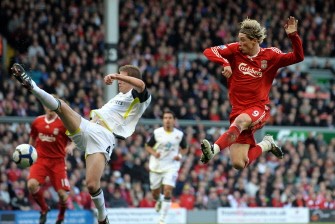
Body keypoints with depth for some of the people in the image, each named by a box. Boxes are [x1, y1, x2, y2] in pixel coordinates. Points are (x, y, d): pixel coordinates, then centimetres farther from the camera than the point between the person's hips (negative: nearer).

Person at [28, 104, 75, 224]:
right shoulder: (37, 122, 6)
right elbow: (32, 139, 22)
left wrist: (71, 147, -20)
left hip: (58, 161, -2)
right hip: (41, 159, 2)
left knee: (62, 193, -8)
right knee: (32, 185, -22)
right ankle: (44, 209, 5)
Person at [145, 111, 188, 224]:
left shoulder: (179, 134, -3)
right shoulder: (157, 132, -6)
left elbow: (184, 148, 12)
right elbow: (148, 146, 4)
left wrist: (180, 155, -9)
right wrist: (154, 153, -16)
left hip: (171, 167, -1)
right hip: (156, 166, 1)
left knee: (167, 191, -17)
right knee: (155, 193, 12)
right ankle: (159, 201, 51)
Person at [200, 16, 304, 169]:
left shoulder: (270, 55, 2)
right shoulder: (235, 50, 4)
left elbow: (297, 57, -3)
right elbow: (209, 52, -3)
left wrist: (293, 36, -18)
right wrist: (225, 63, -20)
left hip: (259, 109, -3)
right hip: (238, 110, 3)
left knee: (240, 121, -40)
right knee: (239, 164, -6)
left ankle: (213, 150, -52)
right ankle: (266, 145, 21)